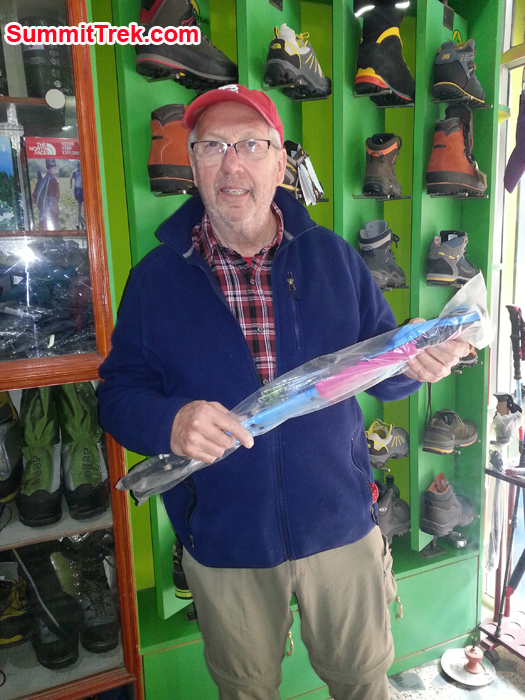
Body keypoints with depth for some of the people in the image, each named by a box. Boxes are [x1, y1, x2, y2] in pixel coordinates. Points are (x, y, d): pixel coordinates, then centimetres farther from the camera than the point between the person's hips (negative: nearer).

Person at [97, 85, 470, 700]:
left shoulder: (333, 256, -1)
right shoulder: (155, 278, -4)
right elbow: (119, 391, -4)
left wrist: (413, 360, -20)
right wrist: (169, 421, -25)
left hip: (342, 527, 1)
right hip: (222, 542, 0)